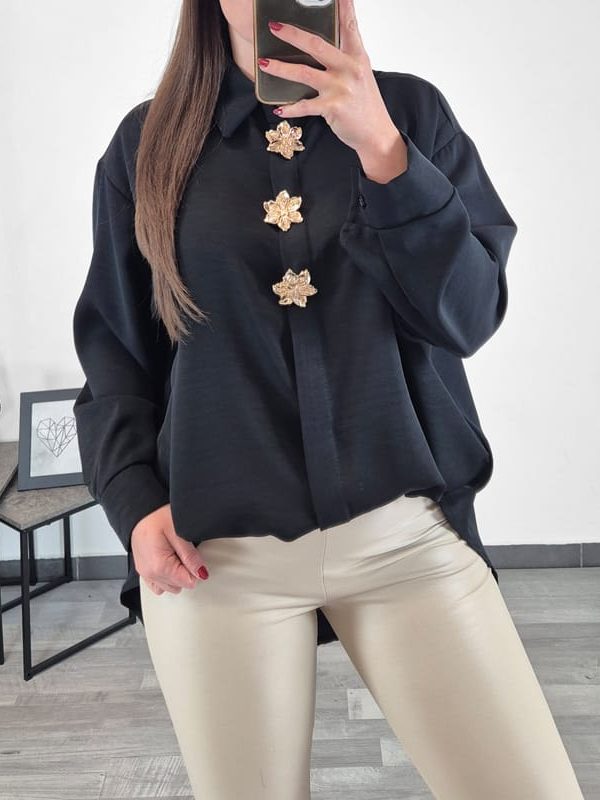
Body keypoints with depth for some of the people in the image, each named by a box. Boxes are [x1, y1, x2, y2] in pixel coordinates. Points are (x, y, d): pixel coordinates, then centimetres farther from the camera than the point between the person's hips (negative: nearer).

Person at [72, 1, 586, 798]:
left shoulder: (410, 109, 6)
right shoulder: (149, 140, 6)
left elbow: (467, 315, -4)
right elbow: (111, 347, 9)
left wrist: (381, 148, -13)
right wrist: (136, 503, -2)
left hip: (406, 533, 1)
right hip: (215, 551, 0)